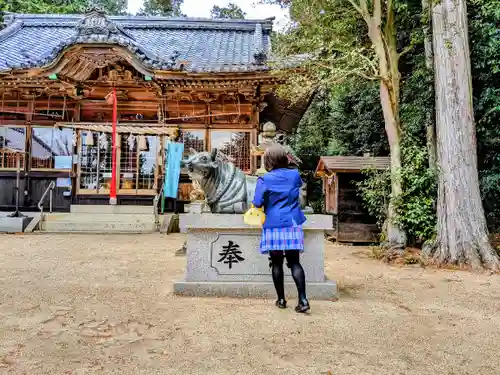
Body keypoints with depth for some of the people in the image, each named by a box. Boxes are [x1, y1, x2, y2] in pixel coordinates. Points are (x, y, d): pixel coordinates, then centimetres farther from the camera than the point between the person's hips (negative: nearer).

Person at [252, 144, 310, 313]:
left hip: (273, 225, -2)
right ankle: (303, 299, -4)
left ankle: (281, 299, 17)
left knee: (277, 263, 8)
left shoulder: (264, 180, -7)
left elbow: (257, 203, -7)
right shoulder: (295, 175, 4)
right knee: (294, 262, 5)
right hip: (293, 224, 3)